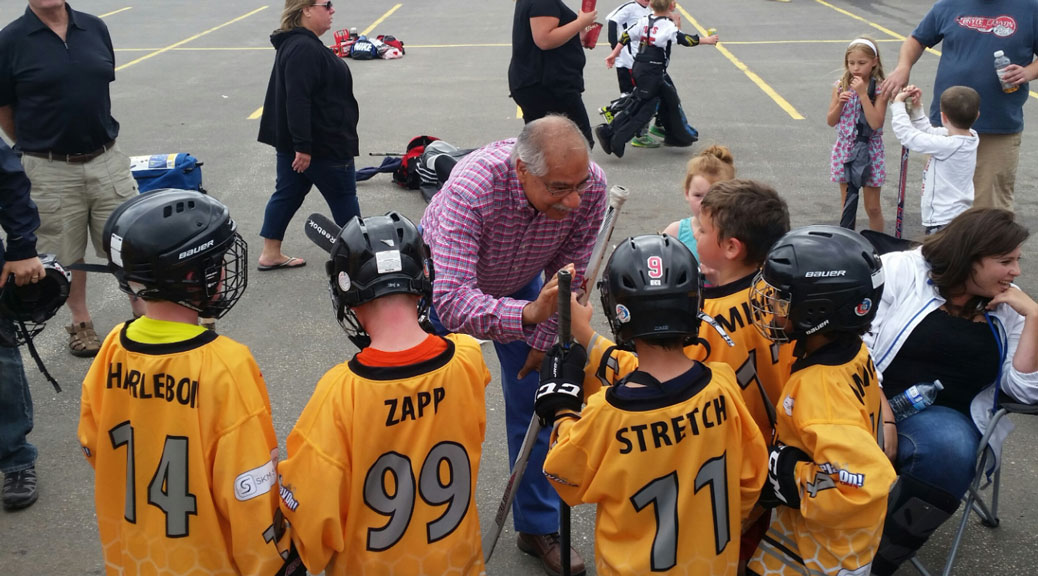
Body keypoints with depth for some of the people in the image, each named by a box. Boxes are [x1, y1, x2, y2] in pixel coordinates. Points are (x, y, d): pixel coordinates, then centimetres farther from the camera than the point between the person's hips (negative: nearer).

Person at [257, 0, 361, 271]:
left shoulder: (298, 44, 13)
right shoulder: (304, 49, -23)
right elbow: (298, 100, -29)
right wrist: (303, 145, -29)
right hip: (322, 142, -10)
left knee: (288, 194, 12)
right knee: (343, 197, 4)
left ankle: (270, 254, 17)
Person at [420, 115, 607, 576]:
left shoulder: (590, 185, -31)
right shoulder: (471, 187, -44)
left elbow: (569, 272, -13)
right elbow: (451, 301, -50)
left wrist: (544, 338, -6)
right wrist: (528, 313, -64)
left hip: (521, 281, 3)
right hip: (447, 278, -3)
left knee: (534, 402, 5)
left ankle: (539, 526, 22)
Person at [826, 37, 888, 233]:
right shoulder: (841, 86, -1)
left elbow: (876, 123, -21)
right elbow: (831, 121, 1)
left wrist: (862, 93, -22)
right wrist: (840, 103, -17)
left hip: (870, 152, -3)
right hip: (845, 151, 3)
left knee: (873, 207, 6)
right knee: (847, 205, 12)